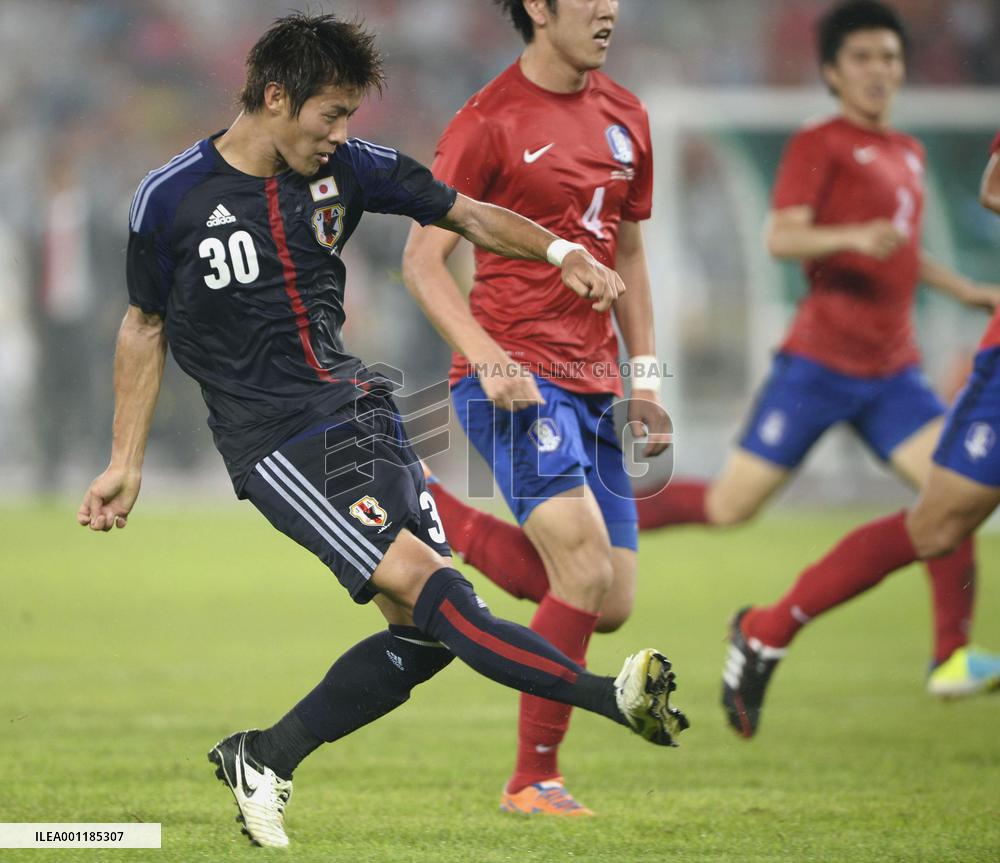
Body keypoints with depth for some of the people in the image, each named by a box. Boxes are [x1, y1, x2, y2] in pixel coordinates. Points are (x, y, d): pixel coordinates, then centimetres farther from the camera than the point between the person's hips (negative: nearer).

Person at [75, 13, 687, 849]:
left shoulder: (346, 169, 2)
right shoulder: (169, 200, -8)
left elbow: (465, 213, 9)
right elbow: (145, 325, 5)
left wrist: (559, 250, -9)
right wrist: (126, 463, 8)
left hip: (360, 406, 6)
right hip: (274, 441, -6)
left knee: (423, 636, 0)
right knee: (420, 585, -22)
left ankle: (262, 759, 13)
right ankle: (611, 696, -29)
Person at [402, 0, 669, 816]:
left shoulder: (625, 117, 13)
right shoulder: (489, 123, -7)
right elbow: (423, 260, -7)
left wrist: (645, 379, 14)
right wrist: (488, 358, -20)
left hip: (592, 384, 7)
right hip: (516, 378, -7)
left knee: (610, 604, 2)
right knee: (588, 572, -18)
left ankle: (433, 514, 19)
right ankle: (534, 780, -5)